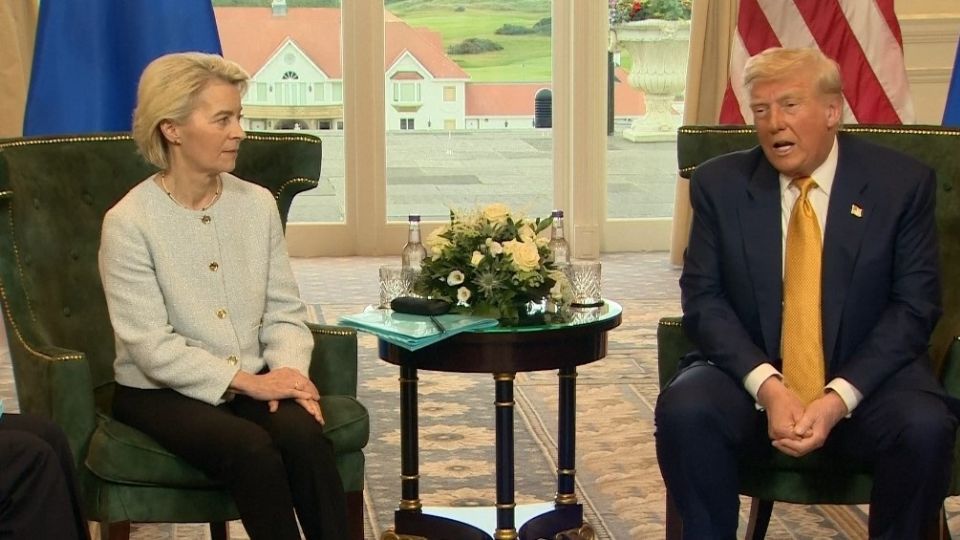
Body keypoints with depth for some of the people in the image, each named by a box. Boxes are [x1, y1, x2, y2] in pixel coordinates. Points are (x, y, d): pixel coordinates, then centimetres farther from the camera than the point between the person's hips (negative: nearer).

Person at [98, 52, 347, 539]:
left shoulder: (257, 203, 3)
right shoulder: (129, 221, -11)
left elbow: (284, 311, 5)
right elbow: (151, 346, -15)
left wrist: (289, 370, -15)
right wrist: (246, 382, -20)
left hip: (253, 383, 4)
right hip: (162, 392, -4)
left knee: (304, 432, -28)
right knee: (252, 449, -31)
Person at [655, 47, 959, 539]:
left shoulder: (901, 183, -1)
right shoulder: (720, 184, 2)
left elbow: (914, 306, -4)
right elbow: (702, 297, -2)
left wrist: (839, 397, -17)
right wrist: (767, 386, -19)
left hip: (865, 382, 0)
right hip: (751, 377, 1)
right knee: (684, 410, -29)